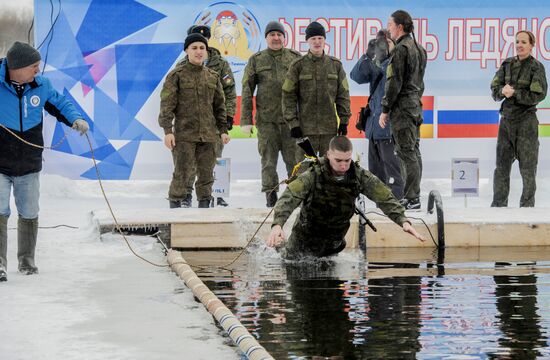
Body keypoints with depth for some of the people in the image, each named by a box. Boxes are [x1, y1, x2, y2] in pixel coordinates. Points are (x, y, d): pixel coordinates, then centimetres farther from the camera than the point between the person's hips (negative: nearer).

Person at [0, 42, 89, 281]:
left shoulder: (40, 86, -2)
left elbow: (59, 104, 13)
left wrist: (75, 119, -4)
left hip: (29, 166, 4)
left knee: (29, 214, 14)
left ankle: (26, 260, 29)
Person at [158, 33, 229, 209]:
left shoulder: (213, 76, 13)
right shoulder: (176, 75, -1)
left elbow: (219, 105, 18)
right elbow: (167, 104, -6)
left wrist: (223, 130, 14)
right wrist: (167, 130, -13)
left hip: (208, 134, 4)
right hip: (184, 134, -4)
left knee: (206, 173, 6)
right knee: (182, 173, -8)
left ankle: (204, 205, 15)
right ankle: (175, 205, 1)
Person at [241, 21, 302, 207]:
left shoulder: (295, 58, 9)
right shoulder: (256, 60, 9)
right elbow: (247, 91, 7)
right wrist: (246, 119, 1)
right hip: (266, 118, 0)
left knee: (294, 157, -2)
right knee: (268, 159, 1)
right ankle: (271, 197, 6)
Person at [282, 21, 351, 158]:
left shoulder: (335, 64, 8)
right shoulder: (298, 65, 0)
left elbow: (343, 94, 10)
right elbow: (288, 96, -1)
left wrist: (344, 120, 5)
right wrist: (293, 122, -7)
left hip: (330, 126, 2)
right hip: (306, 126, -2)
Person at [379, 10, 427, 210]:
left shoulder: (401, 49, -14)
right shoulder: (419, 49, 15)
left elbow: (394, 83, -16)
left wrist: (385, 110, -12)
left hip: (402, 106, -9)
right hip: (416, 105, 9)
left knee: (407, 153, -8)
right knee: (414, 152, 11)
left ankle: (412, 199, -9)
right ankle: (414, 197, 14)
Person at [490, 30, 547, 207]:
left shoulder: (536, 67, -6)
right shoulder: (507, 64, 7)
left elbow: (537, 95, -14)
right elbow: (495, 90, 4)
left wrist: (514, 93, -18)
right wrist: (503, 91, -18)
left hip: (526, 121, -4)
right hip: (506, 119, 5)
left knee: (527, 167, 0)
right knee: (501, 165, 7)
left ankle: (527, 205, 9)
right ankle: (499, 204, 14)